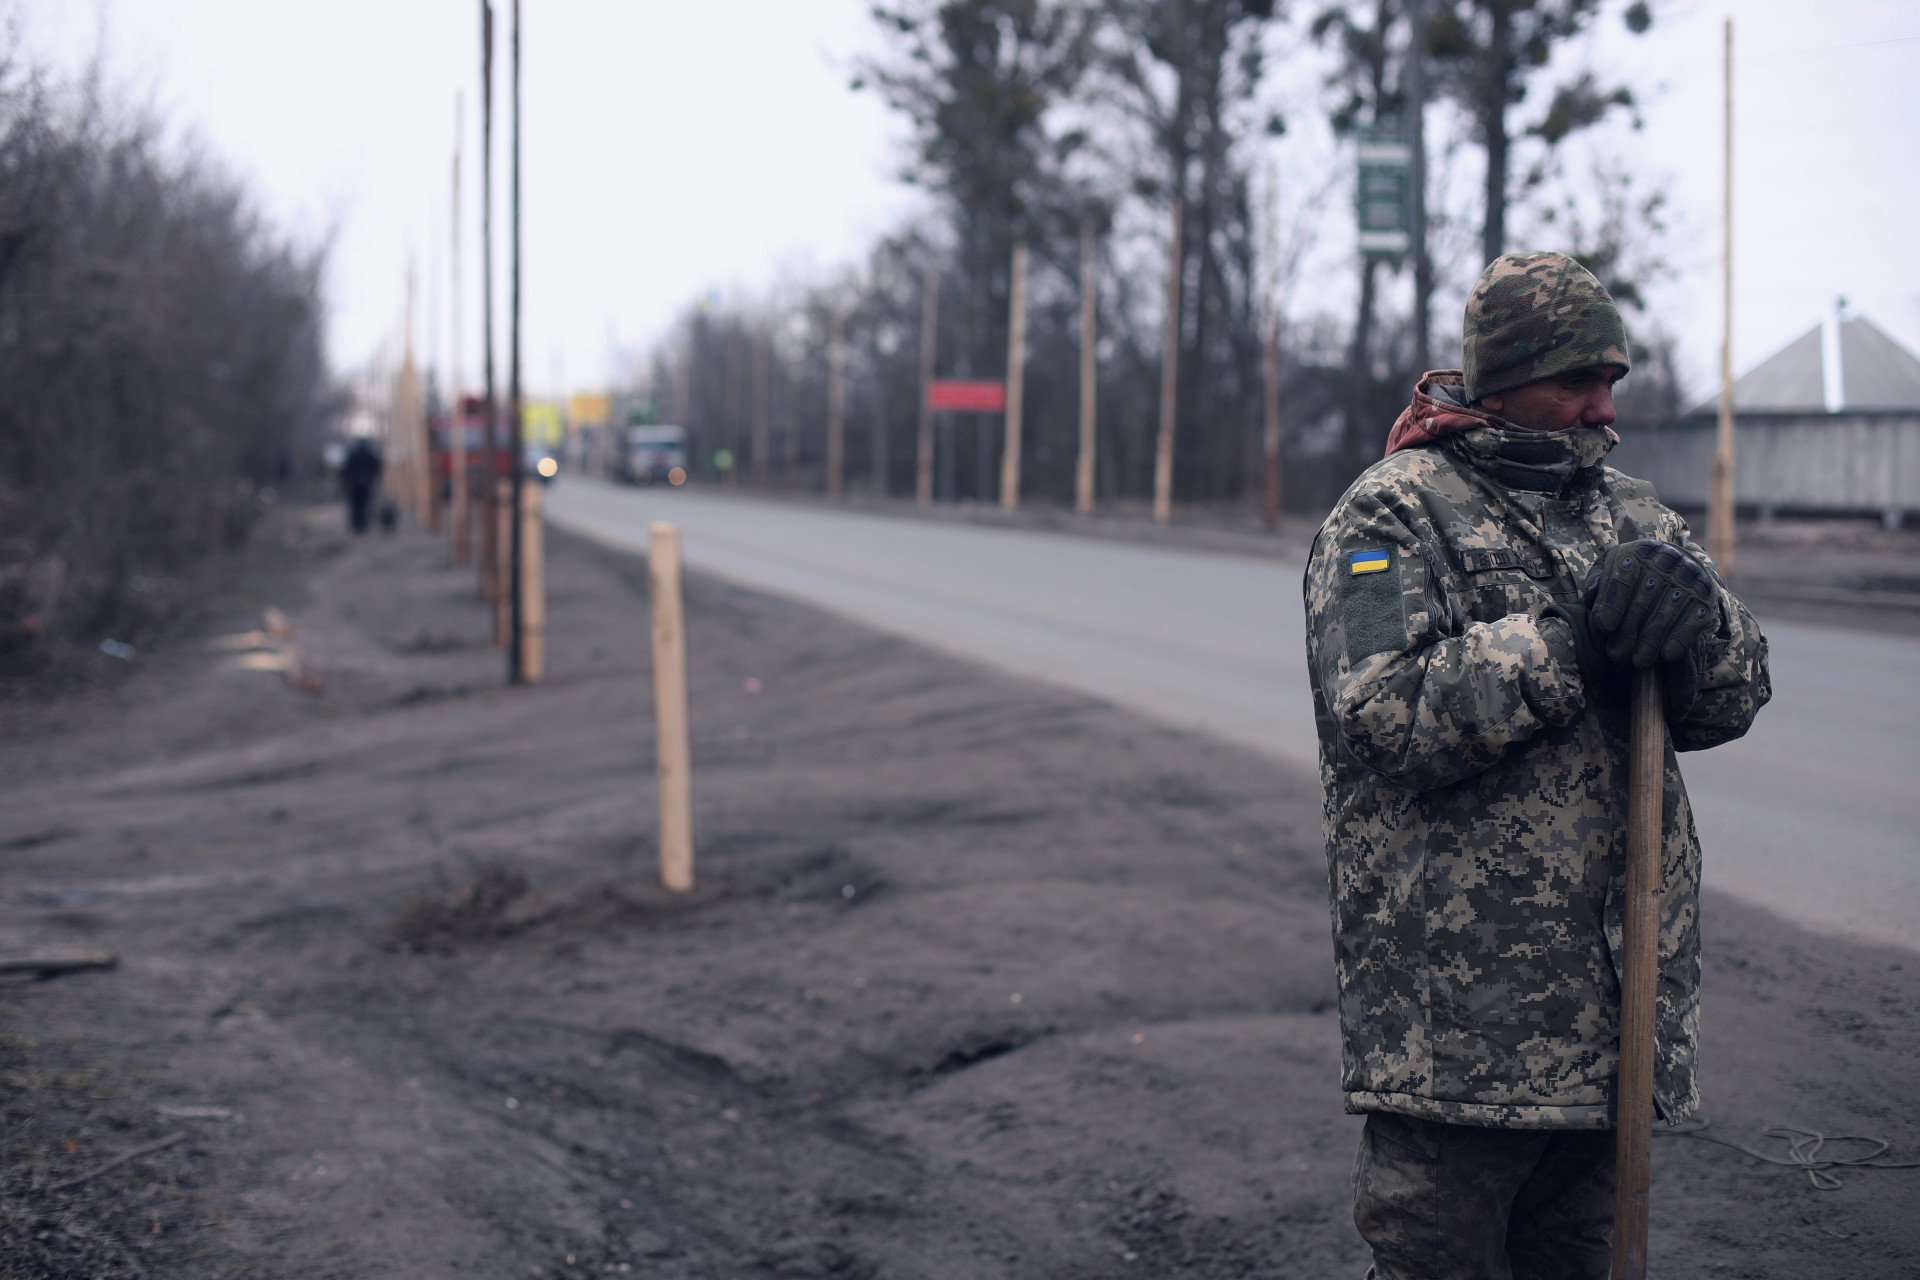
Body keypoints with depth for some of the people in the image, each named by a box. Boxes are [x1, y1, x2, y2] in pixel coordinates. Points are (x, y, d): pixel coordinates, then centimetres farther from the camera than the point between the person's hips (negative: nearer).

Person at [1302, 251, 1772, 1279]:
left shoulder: (1628, 514, 16)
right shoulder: (1392, 517, -5)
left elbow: (1733, 699, 8)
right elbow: (1389, 712, -19)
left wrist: (1692, 622, -14)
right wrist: (1576, 642, -21)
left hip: (1613, 1007, 7)